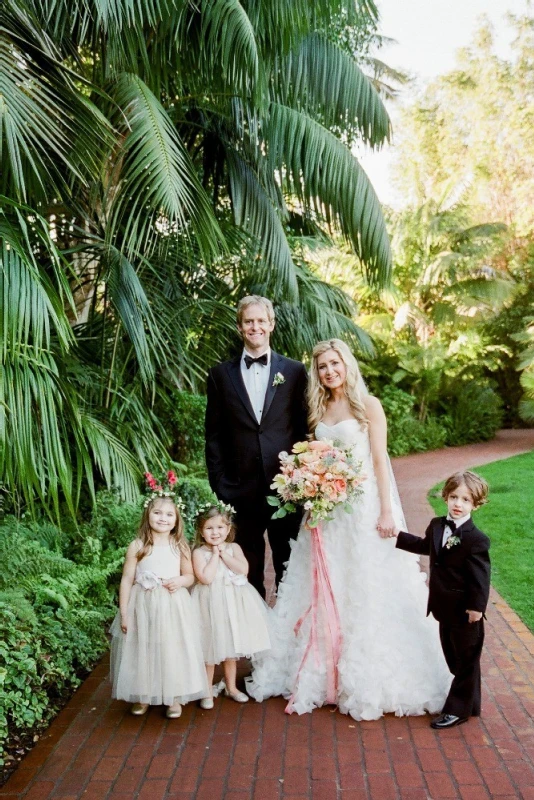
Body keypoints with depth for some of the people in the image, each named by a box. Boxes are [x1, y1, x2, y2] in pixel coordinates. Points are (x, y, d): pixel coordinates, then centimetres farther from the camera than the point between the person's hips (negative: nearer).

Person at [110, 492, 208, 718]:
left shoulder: (180, 547, 0)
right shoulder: (137, 546, -7)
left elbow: (190, 576, 11)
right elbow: (127, 580, -5)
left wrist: (180, 581, -12)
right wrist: (124, 613, -7)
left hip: (173, 607, 1)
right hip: (143, 606, -1)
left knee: (173, 649, 8)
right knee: (142, 649, 9)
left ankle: (174, 697, 26)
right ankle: (142, 696, 30)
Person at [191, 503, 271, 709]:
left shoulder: (233, 548, 0)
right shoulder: (199, 552, -10)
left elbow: (243, 569, -14)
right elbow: (206, 578, -22)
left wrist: (223, 553, -15)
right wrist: (215, 554, -17)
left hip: (233, 604, 4)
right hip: (211, 604, -3)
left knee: (231, 649, 17)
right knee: (209, 651, 4)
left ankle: (231, 687, 34)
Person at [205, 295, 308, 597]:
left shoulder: (294, 371, 4)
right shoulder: (221, 374, 6)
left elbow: (305, 428, 4)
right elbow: (214, 435, 6)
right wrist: (219, 484, 0)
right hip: (242, 489, 1)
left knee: (290, 568, 10)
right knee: (248, 571, 10)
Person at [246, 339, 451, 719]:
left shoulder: (368, 405, -4)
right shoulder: (319, 409, 11)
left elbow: (380, 460, -8)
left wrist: (386, 511, -13)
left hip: (364, 506, -5)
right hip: (326, 508, 5)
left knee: (367, 589, 1)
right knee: (326, 591, 9)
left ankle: (368, 678, 15)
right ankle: (326, 671, 22)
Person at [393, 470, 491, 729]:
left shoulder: (476, 539, -22)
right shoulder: (437, 526, 2)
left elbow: (480, 576, -20)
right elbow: (424, 545, 23)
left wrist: (477, 606, -20)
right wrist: (398, 536, 23)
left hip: (465, 613, -8)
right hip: (445, 609, 8)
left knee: (466, 659, 9)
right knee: (453, 657, 21)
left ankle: (458, 709, 20)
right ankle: (467, 701, 38)